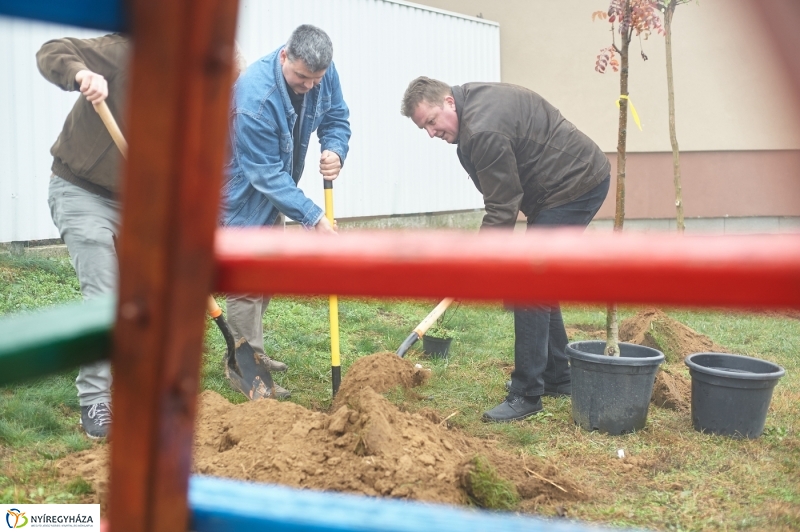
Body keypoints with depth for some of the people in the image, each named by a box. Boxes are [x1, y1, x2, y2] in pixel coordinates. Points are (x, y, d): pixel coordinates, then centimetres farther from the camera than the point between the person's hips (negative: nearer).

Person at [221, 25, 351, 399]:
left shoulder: (322, 73, -15)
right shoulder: (254, 97, -36)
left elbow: (336, 118, -1)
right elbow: (266, 174, -33)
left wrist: (335, 151, -24)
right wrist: (313, 217, -36)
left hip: (275, 190, 8)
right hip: (243, 190, -8)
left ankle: (250, 352, 32)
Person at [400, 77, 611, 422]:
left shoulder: (484, 131, -25)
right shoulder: (473, 98, 6)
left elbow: (502, 210, -22)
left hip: (575, 185, -11)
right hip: (581, 177, 11)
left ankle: (526, 395, -6)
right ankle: (557, 378, 25)